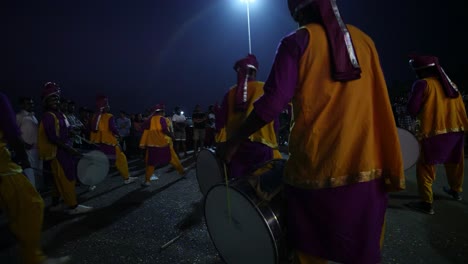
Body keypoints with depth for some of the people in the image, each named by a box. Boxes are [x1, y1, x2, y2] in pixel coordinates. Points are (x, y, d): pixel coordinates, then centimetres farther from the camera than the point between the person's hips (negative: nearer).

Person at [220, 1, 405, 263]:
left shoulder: (297, 42, -3)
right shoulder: (364, 40, 11)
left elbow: (273, 103, -12)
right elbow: (380, 104, 12)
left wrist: (235, 140, -2)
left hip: (316, 168, -4)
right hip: (366, 166, 5)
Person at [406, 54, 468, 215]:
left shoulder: (422, 83, -8)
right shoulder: (449, 83, 13)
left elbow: (412, 110, -12)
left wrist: (422, 112, 8)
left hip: (435, 132, -8)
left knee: (425, 167, -3)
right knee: (454, 163, 24)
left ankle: (427, 203, -5)